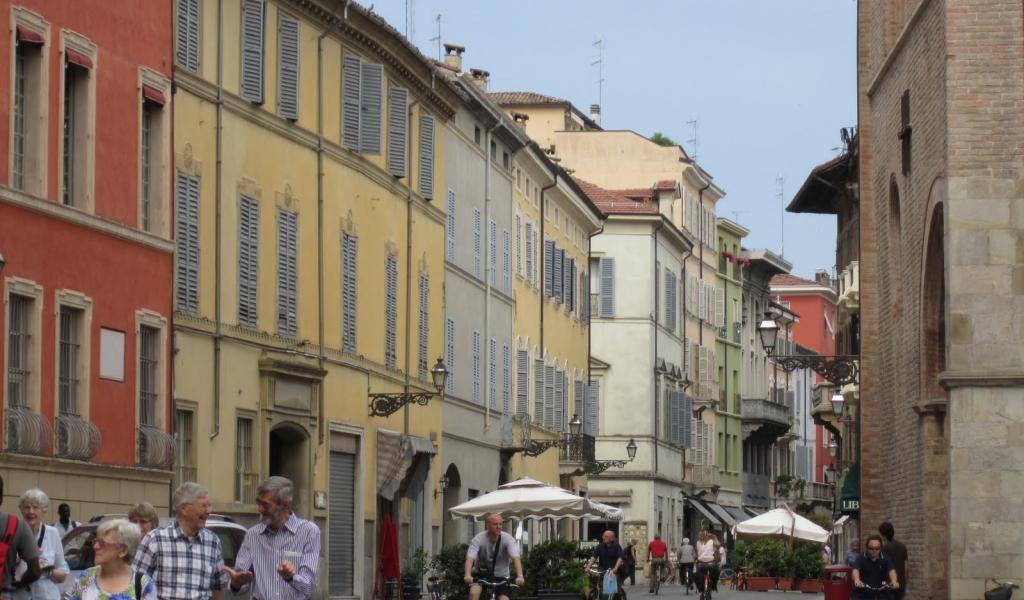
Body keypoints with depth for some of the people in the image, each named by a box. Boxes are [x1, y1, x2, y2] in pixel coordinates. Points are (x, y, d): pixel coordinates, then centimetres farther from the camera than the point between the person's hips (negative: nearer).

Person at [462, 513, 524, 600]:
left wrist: (520, 576, -48)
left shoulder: (507, 539, -18)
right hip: (480, 574, -1)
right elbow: (470, 558, -32)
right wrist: (467, 575, -51)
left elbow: (515, 558, -30)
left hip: (501, 576, 1)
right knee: (474, 592, -29)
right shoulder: (478, 539, -20)